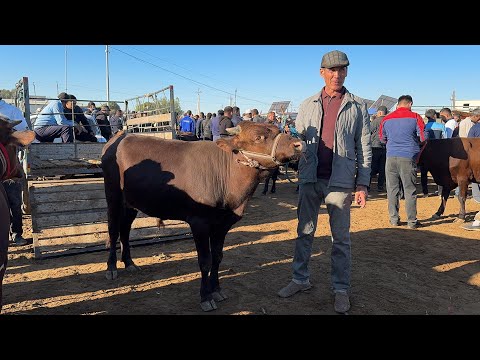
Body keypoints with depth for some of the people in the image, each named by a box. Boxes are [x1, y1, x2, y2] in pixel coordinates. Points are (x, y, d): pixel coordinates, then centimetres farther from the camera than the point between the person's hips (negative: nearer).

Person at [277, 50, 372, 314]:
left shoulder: (357, 106, 3)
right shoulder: (308, 105, 10)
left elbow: (364, 148, 2)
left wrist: (362, 184, -4)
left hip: (340, 181, -2)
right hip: (309, 178, 3)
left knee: (340, 238, 7)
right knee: (304, 232, 12)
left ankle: (341, 289, 21)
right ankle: (300, 280, 28)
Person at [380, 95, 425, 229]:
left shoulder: (386, 119, 7)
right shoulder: (415, 117, -2)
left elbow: (382, 138, 17)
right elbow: (423, 138, -2)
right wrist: (413, 140, 17)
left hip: (391, 157, 3)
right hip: (409, 157, -2)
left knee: (392, 189, 9)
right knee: (410, 190, 4)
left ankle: (394, 219, 14)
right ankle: (412, 221, 8)